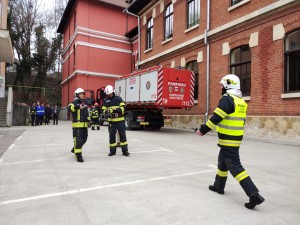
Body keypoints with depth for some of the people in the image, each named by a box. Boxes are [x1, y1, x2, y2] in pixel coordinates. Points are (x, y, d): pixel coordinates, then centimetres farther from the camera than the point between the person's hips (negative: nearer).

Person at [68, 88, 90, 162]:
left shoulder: (84, 102, 18)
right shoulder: (74, 102, -7)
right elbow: (70, 107, -30)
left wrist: (88, 120, 24)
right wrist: (78, 106, -46)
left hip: (84, 124, 8)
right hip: (77, 124, -8)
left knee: (84, 139, 15)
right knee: (78, 139, -9)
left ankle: (75, 149, 37)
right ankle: (78, 155, 0)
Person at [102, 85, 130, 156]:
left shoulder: (118, 98, 1)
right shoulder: (106, 101, 7)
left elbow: (123, 107, -5)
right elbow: (104, 110, 7)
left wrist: (117, 109, -24)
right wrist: (107, 112, -15)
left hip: (120, 120, -2)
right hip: (111, 121, 2)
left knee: (122, 135, 2)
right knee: (112, 136, 7)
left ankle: (125, 151, 10)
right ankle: (112, 151, 20)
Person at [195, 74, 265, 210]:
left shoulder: (227, 99, -17)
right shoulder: (241, 101, 11)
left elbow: (216, 118, -21)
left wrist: (202, 130, -12)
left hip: (228, 140, -10)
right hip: (236, 139, 10)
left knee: (234, 166, -5)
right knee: (222, 162, 21)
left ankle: (254, 195, -4)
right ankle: (219, 186, 36)